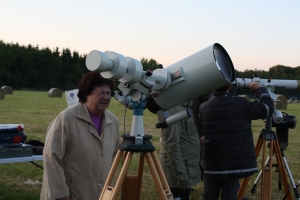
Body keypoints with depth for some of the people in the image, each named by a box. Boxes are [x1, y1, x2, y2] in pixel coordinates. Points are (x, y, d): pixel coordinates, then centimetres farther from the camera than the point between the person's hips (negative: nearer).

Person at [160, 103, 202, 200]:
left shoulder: (185, 107, 11)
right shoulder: (172, 109, -18)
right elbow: (172, 146, -21)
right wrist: (181, 176, -22)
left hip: (187, 168, 9)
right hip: (179, 170, -9)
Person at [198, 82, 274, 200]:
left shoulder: (203, 108, -1)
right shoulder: (240, 105, -10)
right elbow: (268, 107, -3)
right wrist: (259, 89, 11)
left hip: (211, 166, 2)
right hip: (233, 165, -2)